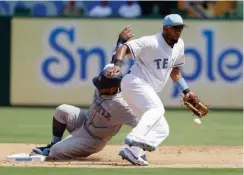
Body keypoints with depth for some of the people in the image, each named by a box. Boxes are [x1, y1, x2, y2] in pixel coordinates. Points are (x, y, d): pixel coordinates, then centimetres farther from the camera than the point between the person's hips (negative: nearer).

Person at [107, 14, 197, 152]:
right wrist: (117, 65, -41)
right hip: (135, 82, -9)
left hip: (148, 91, 9)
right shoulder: (151, 42, -15)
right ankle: (135, 139, -49)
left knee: (162, 130, 0)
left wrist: (186, 91, 17)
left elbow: (174, 71, 24)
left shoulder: (179, 44, 11)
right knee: (157, 108, -33)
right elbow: (124, 48, -23)